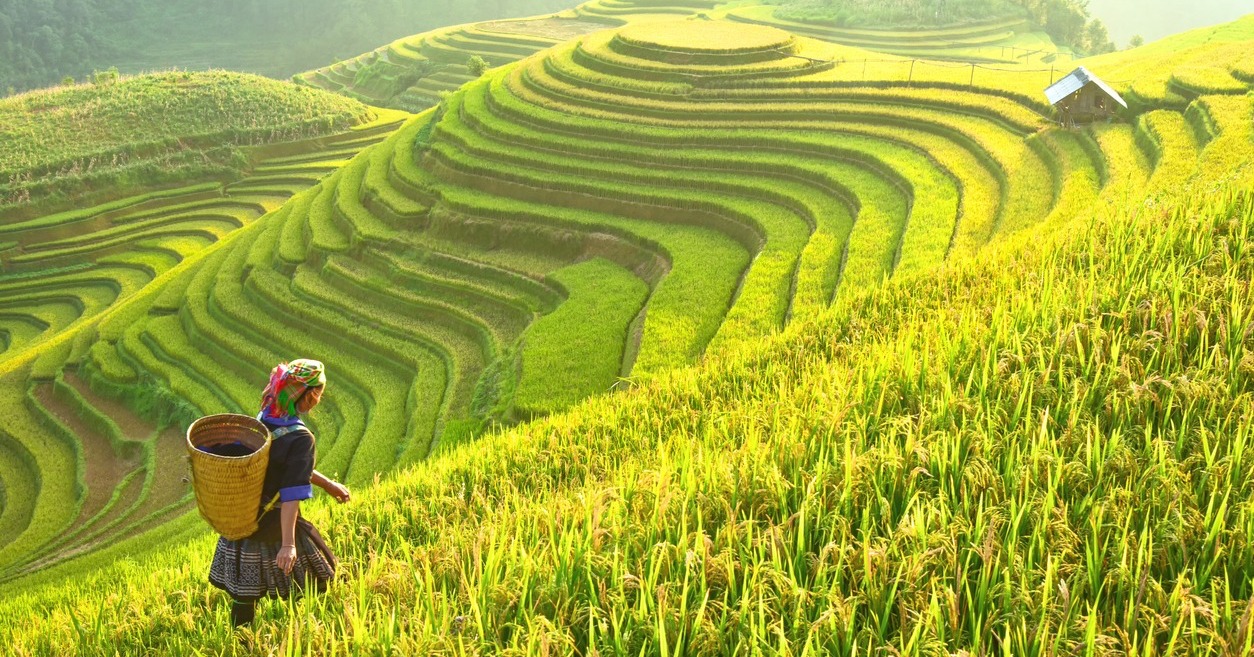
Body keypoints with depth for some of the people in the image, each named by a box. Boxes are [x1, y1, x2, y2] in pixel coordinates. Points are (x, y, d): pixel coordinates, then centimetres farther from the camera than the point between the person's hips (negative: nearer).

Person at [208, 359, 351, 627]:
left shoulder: (262, 419, 2)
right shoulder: (301, 438, -22)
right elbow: (292, 494, -27)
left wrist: (325, 483, 20)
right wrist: (288, 544, -30)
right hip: (273, 528, -7)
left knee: (244, 594, 17)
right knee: (317, 585, 12)